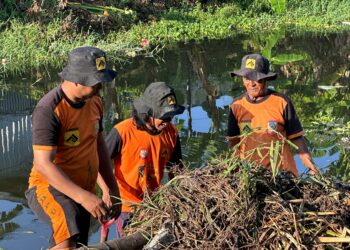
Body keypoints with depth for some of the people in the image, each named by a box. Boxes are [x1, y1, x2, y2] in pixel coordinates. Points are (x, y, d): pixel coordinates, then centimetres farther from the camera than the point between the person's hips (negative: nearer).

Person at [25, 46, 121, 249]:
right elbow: (43, 164, -27)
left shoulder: (95, 102, 2)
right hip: (49, 187, -8)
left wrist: (114, 189, 14)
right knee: (68, 227, -37)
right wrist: (83, 196, -34)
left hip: (83, 191, 8)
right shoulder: (49, 109, -22)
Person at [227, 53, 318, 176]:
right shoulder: (236, 106, 4)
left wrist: (311, 167, -7)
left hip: (282, 171, -2)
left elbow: (296, 138, -1)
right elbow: (233, 142, 11)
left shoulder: (281, 102, -4)